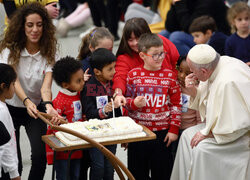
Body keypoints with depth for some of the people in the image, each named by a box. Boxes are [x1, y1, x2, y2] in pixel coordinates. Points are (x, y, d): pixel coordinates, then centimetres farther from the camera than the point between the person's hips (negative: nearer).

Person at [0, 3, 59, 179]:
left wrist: (48, 105, -45)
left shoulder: (49, 53, -10)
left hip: (36, 108, 1)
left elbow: (46, 84, -24)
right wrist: (27, 101, -44)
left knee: (40, 155, -14)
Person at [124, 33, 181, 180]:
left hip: (162, 132, 0)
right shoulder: (134, 75, -2)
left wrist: (174, 129, -1)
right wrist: (134, 103, -15)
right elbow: (127, 99, 8)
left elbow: (176, 104, 3)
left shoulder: (170, 75, -1)